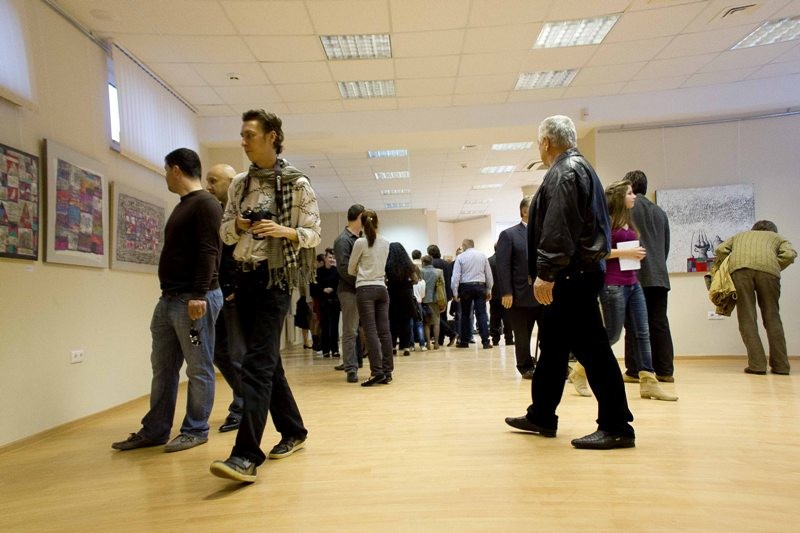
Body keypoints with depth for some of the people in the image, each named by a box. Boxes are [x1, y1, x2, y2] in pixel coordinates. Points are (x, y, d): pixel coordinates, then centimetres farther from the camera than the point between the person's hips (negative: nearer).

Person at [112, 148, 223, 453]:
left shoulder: (205, 203, -8)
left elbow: (208, 251, -18)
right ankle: (155, 431, 21)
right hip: (169, 298, 10)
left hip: (195, 299, -10)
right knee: (162, 368, 12)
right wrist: (169, 294, 19)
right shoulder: (183, 206, 21)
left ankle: (195, 431, 11)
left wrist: (199, 294, -24)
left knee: (198, 368, 1)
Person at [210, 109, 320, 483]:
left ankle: (246, 455, -12)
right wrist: (237, 225, -8)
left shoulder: (297, 184, -3)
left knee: (257, 362, -14)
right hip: (245, 277, 6)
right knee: (267, 361, 12)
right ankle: (293, 431, 28)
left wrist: (284, 231, -22)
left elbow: (313, 234, -4)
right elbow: (225, 233, 14)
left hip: (276, 278, -6)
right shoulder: (239, 184, 13)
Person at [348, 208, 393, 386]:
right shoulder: (386, 243, 10)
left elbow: (350, 270, 3)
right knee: (384, 331, 4)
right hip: (382, 288, 5)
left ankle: (377, 371, -10)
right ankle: (387, 372, 7)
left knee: (371, 331, -6)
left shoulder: (360, 242, -5)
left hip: (365, 289, -5)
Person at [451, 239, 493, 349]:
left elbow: (456, 276, -6)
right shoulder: (482, 255, 6)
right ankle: (486, 342, -3)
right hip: (480, 286, 1)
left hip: (465, 287, -1)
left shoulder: (460, 257, -1)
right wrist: (489, 290, 12)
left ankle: (464, 341, 16)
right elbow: (489, 274, 6)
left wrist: (455, 292, -3)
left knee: (465, 314, 9)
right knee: (481, 314, 2)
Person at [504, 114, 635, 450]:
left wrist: (546, 273, -24)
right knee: (552, 346, 15)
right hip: (573, 275, 11)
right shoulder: (577, 168, 23)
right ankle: (541, 417, 25)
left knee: (591, 347, -7)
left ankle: (616, 427, 2)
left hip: (572, 276, -11)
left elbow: (559, 229, -23)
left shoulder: (565, 172, -10)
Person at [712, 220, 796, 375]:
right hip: (768, 268, 0)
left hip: (739, 268, 0)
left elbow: (721, 250, 17)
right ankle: (781, 365, 9)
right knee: (772, 317, 9)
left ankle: (757, 364, -7)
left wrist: (717, 270, 27)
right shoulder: (776, 237, 33)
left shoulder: (739, 235, 37)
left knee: (747, 317, -1)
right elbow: (789, 254, 11)